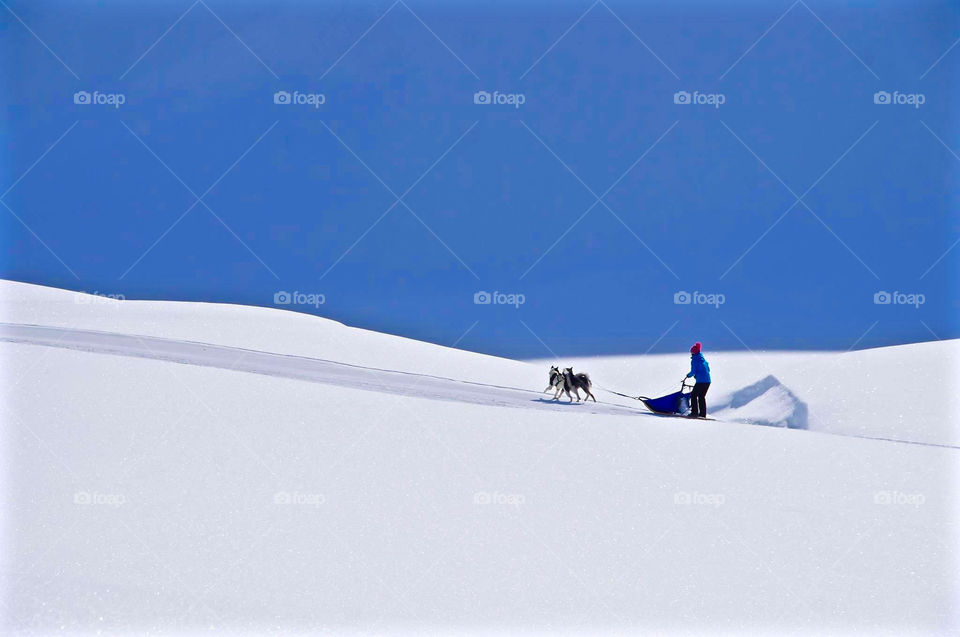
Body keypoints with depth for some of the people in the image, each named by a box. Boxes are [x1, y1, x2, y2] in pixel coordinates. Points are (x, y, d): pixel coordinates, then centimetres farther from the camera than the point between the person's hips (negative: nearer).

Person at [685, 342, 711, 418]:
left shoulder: (694, 360, -7)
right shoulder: (703, 360, 16)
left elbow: (693, 371, -12)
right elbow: (708, 369, 23)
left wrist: (689, 375, 9)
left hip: (700, 381, -8)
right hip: (708, 381, 8)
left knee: (693, 395, 1)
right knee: (702, 396, 17)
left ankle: (694, 412, -7)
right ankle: (703, 413, 15)